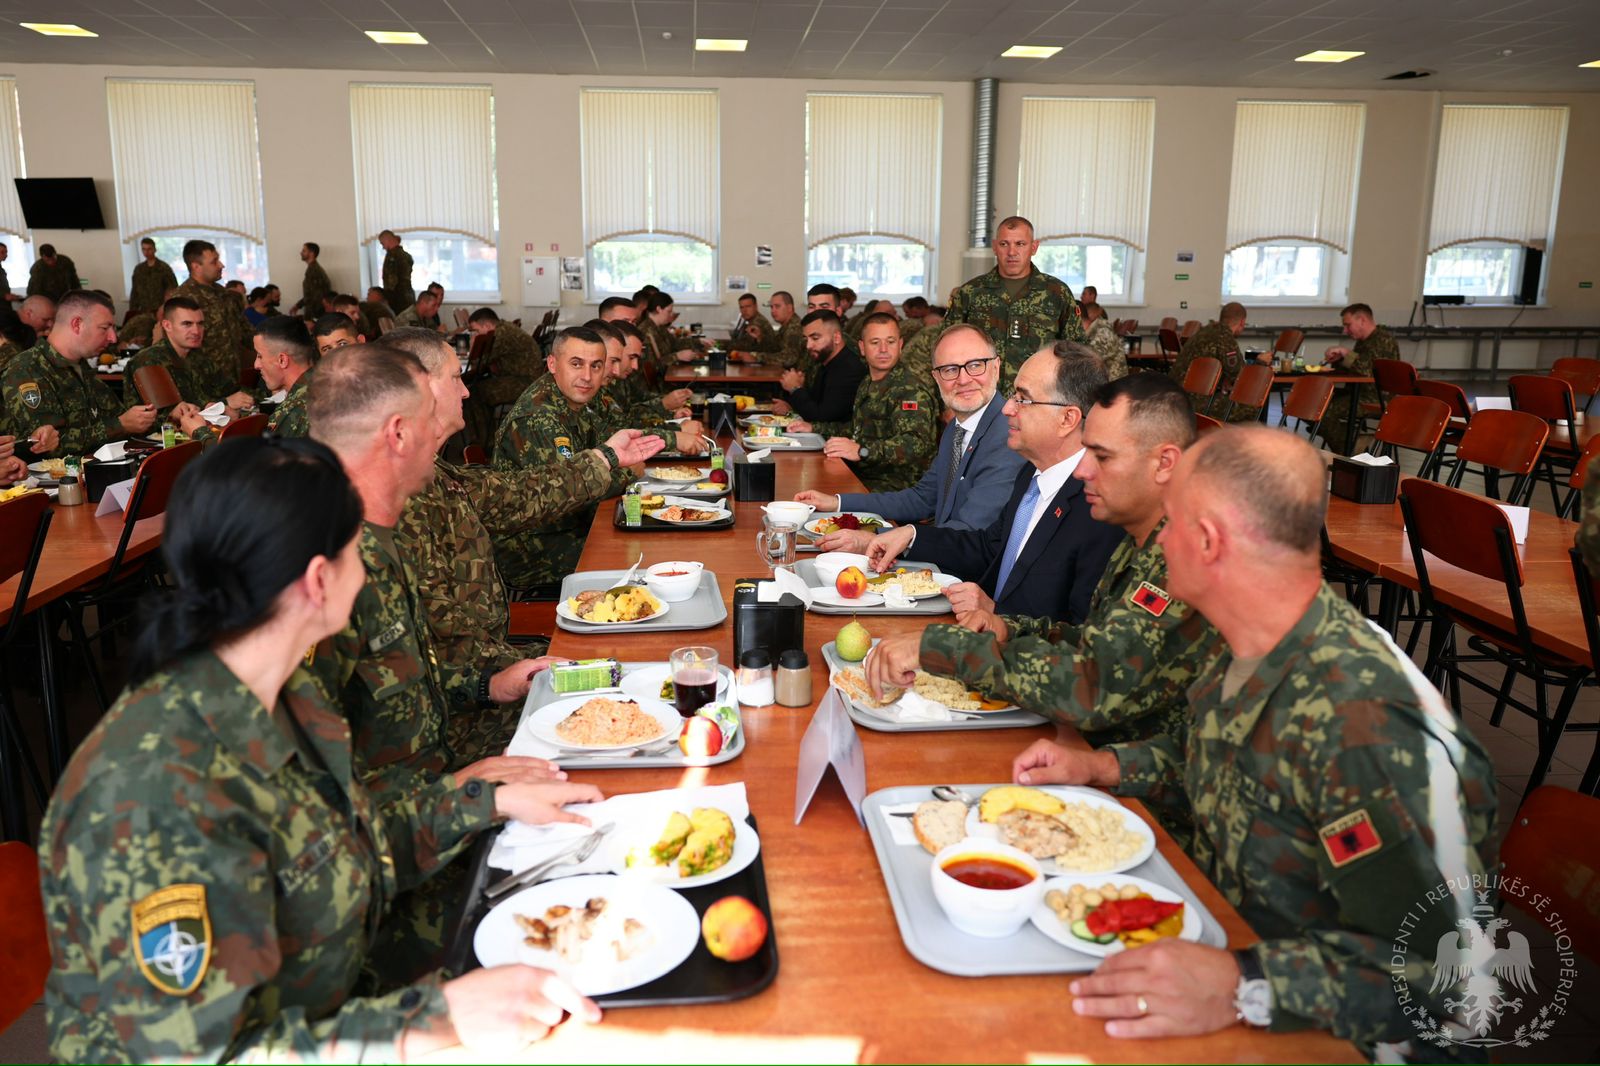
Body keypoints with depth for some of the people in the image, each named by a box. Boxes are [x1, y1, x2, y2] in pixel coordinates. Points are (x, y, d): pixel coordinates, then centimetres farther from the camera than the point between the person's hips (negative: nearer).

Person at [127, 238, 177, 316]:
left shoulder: (163, 268, 0)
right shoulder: (138, 269, 14)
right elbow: (134, 291, 18)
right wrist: (132, 310, 11)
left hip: (160, 310, -4)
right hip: (143, 311, 4)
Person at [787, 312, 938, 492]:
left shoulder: (912, 391, -14)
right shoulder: (868, 385, 16)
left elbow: (917, 443, -29)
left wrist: (862, 451, -37)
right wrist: (814, 428, 25)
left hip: (896, 484, -8)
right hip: (860, 474, 8)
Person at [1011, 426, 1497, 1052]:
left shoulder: (1367, 724, -30)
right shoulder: (1246, 657, -2)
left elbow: (1447, 966, -29)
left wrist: (1244, 988, -38)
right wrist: (1100, 767, 5)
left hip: (1305, 1036, -7)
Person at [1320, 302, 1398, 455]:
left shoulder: (1384, 340, -14)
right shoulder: (1362, 340, 16)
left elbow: (1369, 370, -27)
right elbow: (1350, 369, 28)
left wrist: (1346, 352, -19)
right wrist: (1337, 359, 7)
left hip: (1378, 398, -10)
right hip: (1361, 392, 10)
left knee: (1326, 411, -22)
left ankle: (1346, 456, -7)